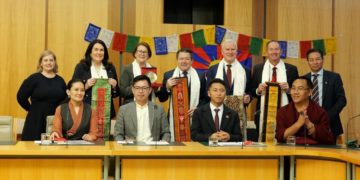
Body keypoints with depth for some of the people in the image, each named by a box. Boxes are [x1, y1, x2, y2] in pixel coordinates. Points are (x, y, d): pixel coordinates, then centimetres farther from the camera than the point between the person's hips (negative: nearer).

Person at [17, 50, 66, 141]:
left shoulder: (60, 80, 10)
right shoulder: (34, 78, -2)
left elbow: (66, 99, 20)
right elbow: (21, 97, -3)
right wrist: (33, 109, 3)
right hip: (36, 122, -3)